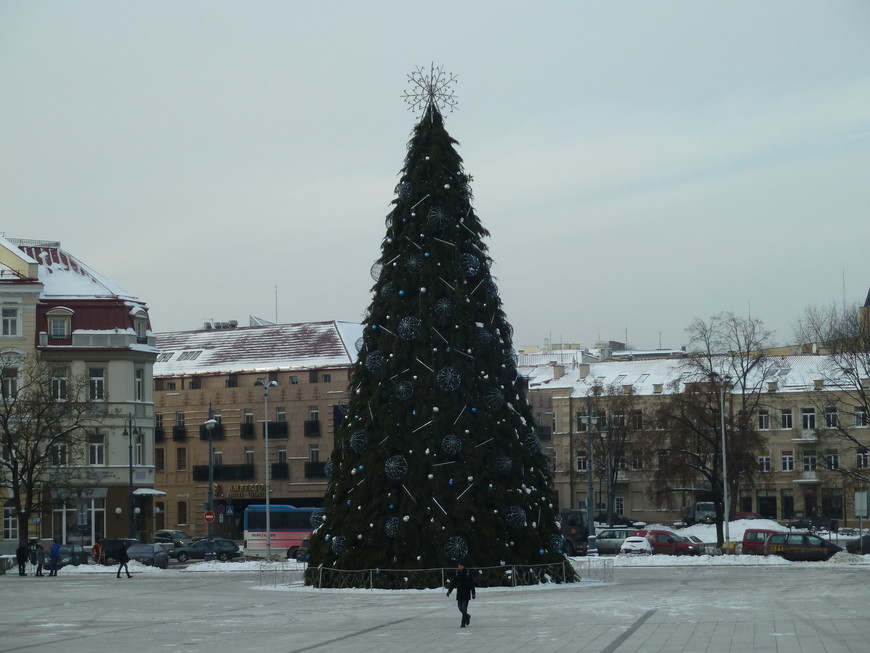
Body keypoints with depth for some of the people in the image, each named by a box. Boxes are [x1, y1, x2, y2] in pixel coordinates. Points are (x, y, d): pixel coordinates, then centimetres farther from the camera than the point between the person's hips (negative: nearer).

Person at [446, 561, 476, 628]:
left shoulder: (468, 573, -6)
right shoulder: (457, 573, 5)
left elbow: (472, 584, -4)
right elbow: (454, 583, 12)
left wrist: (473, 593, -6)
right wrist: (449, 591, 6)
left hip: (466, 593, -4)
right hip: (459, 593, 4)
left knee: (464, 608, -8)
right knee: (460, 607, 5)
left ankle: (463, 623, -2)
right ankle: (467, 617, 31)